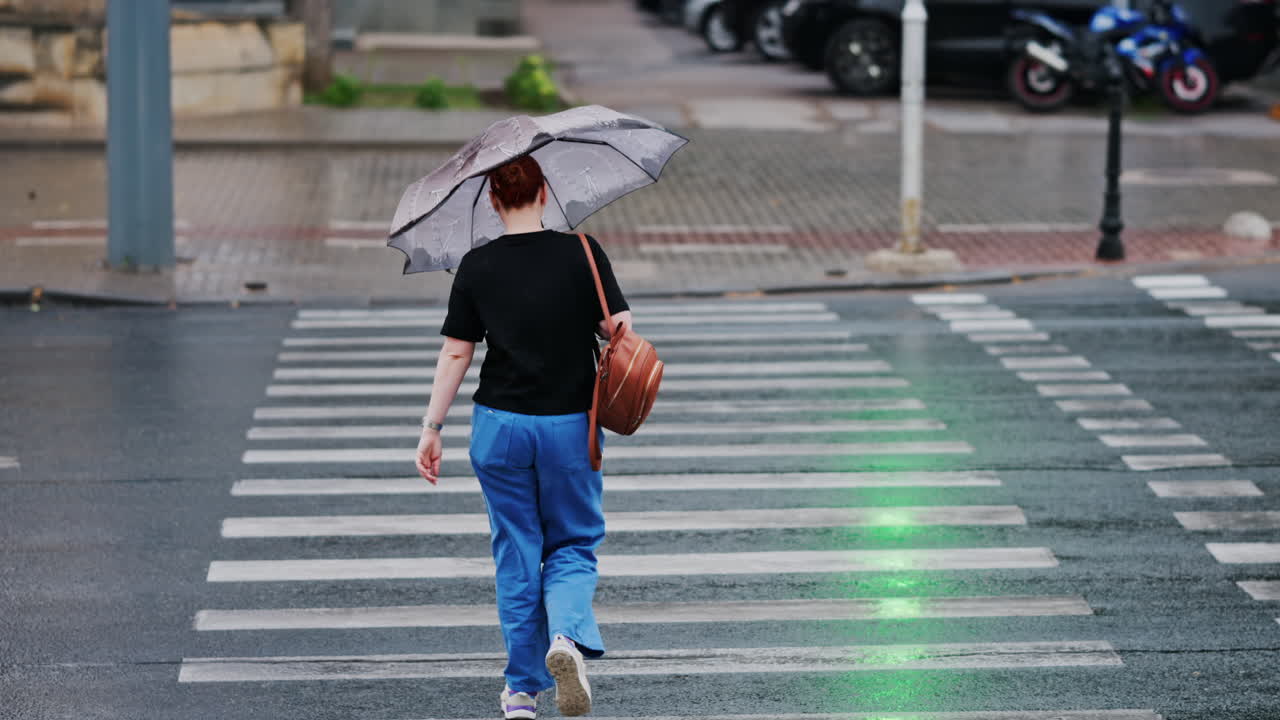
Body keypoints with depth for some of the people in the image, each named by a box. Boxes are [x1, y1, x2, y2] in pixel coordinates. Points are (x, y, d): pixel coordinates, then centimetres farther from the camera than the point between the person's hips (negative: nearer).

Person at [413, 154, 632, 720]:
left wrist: (432, 428, 3)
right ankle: (567, 634, -16)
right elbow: (618, 330, -8)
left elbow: (455, 354, -3)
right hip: (570, 425, -1)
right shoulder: (582, 253, -6)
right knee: (573, 545, 14)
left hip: (500, 425, 1)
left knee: (516, 555, 12)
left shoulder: (478, 266, -4)